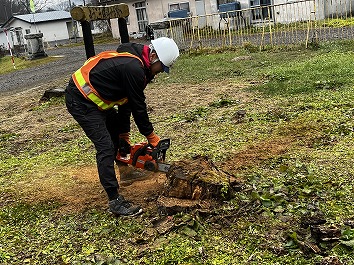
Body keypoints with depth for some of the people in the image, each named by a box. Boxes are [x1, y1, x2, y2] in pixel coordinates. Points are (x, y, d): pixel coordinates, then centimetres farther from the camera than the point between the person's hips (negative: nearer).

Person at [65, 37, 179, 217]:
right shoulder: (133, 68, -25)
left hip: (92, 98, 11)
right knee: (106, 147, -13)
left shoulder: (133, 62, 7)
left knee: (117, 126, 23)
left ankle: (109, 177, 37)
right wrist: (152, 138, -5)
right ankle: (115, 202, -8)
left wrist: (124, 136, 12)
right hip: (80, 101, -11)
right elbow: (138, 107, -17)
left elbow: (126, 102, 11)